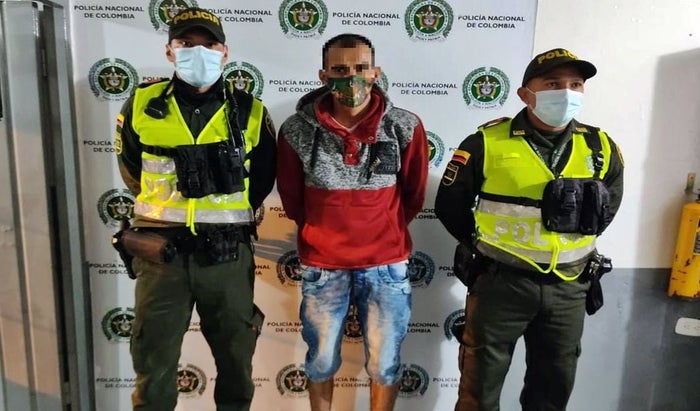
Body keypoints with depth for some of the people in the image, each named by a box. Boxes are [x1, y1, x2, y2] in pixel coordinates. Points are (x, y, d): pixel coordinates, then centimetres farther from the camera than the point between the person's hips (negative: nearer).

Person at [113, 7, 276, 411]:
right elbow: (132, 170, 15)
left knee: (237, 356, 16)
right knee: (154, 360, 13)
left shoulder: (250, 113, -2)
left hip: (229, 254, 0)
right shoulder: (141, 106, 0)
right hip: (161, 252, 0)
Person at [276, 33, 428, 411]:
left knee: (384, 363, 14)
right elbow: (291, 197, 5)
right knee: (321, 360, 18)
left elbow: (414, 194, 5)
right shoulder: (296, 130, -10)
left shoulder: (406, 127, -9)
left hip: (386, 263, 0)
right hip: (322, 264, 1)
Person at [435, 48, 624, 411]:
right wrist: (486, 246, 2)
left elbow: (609, 206, 18)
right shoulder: (487, 142, -10)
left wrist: (578, 242, 9)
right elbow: (449, 205, -1)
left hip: (568, 288, 4)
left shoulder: (601, 148, 2)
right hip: (500, 282, -3)